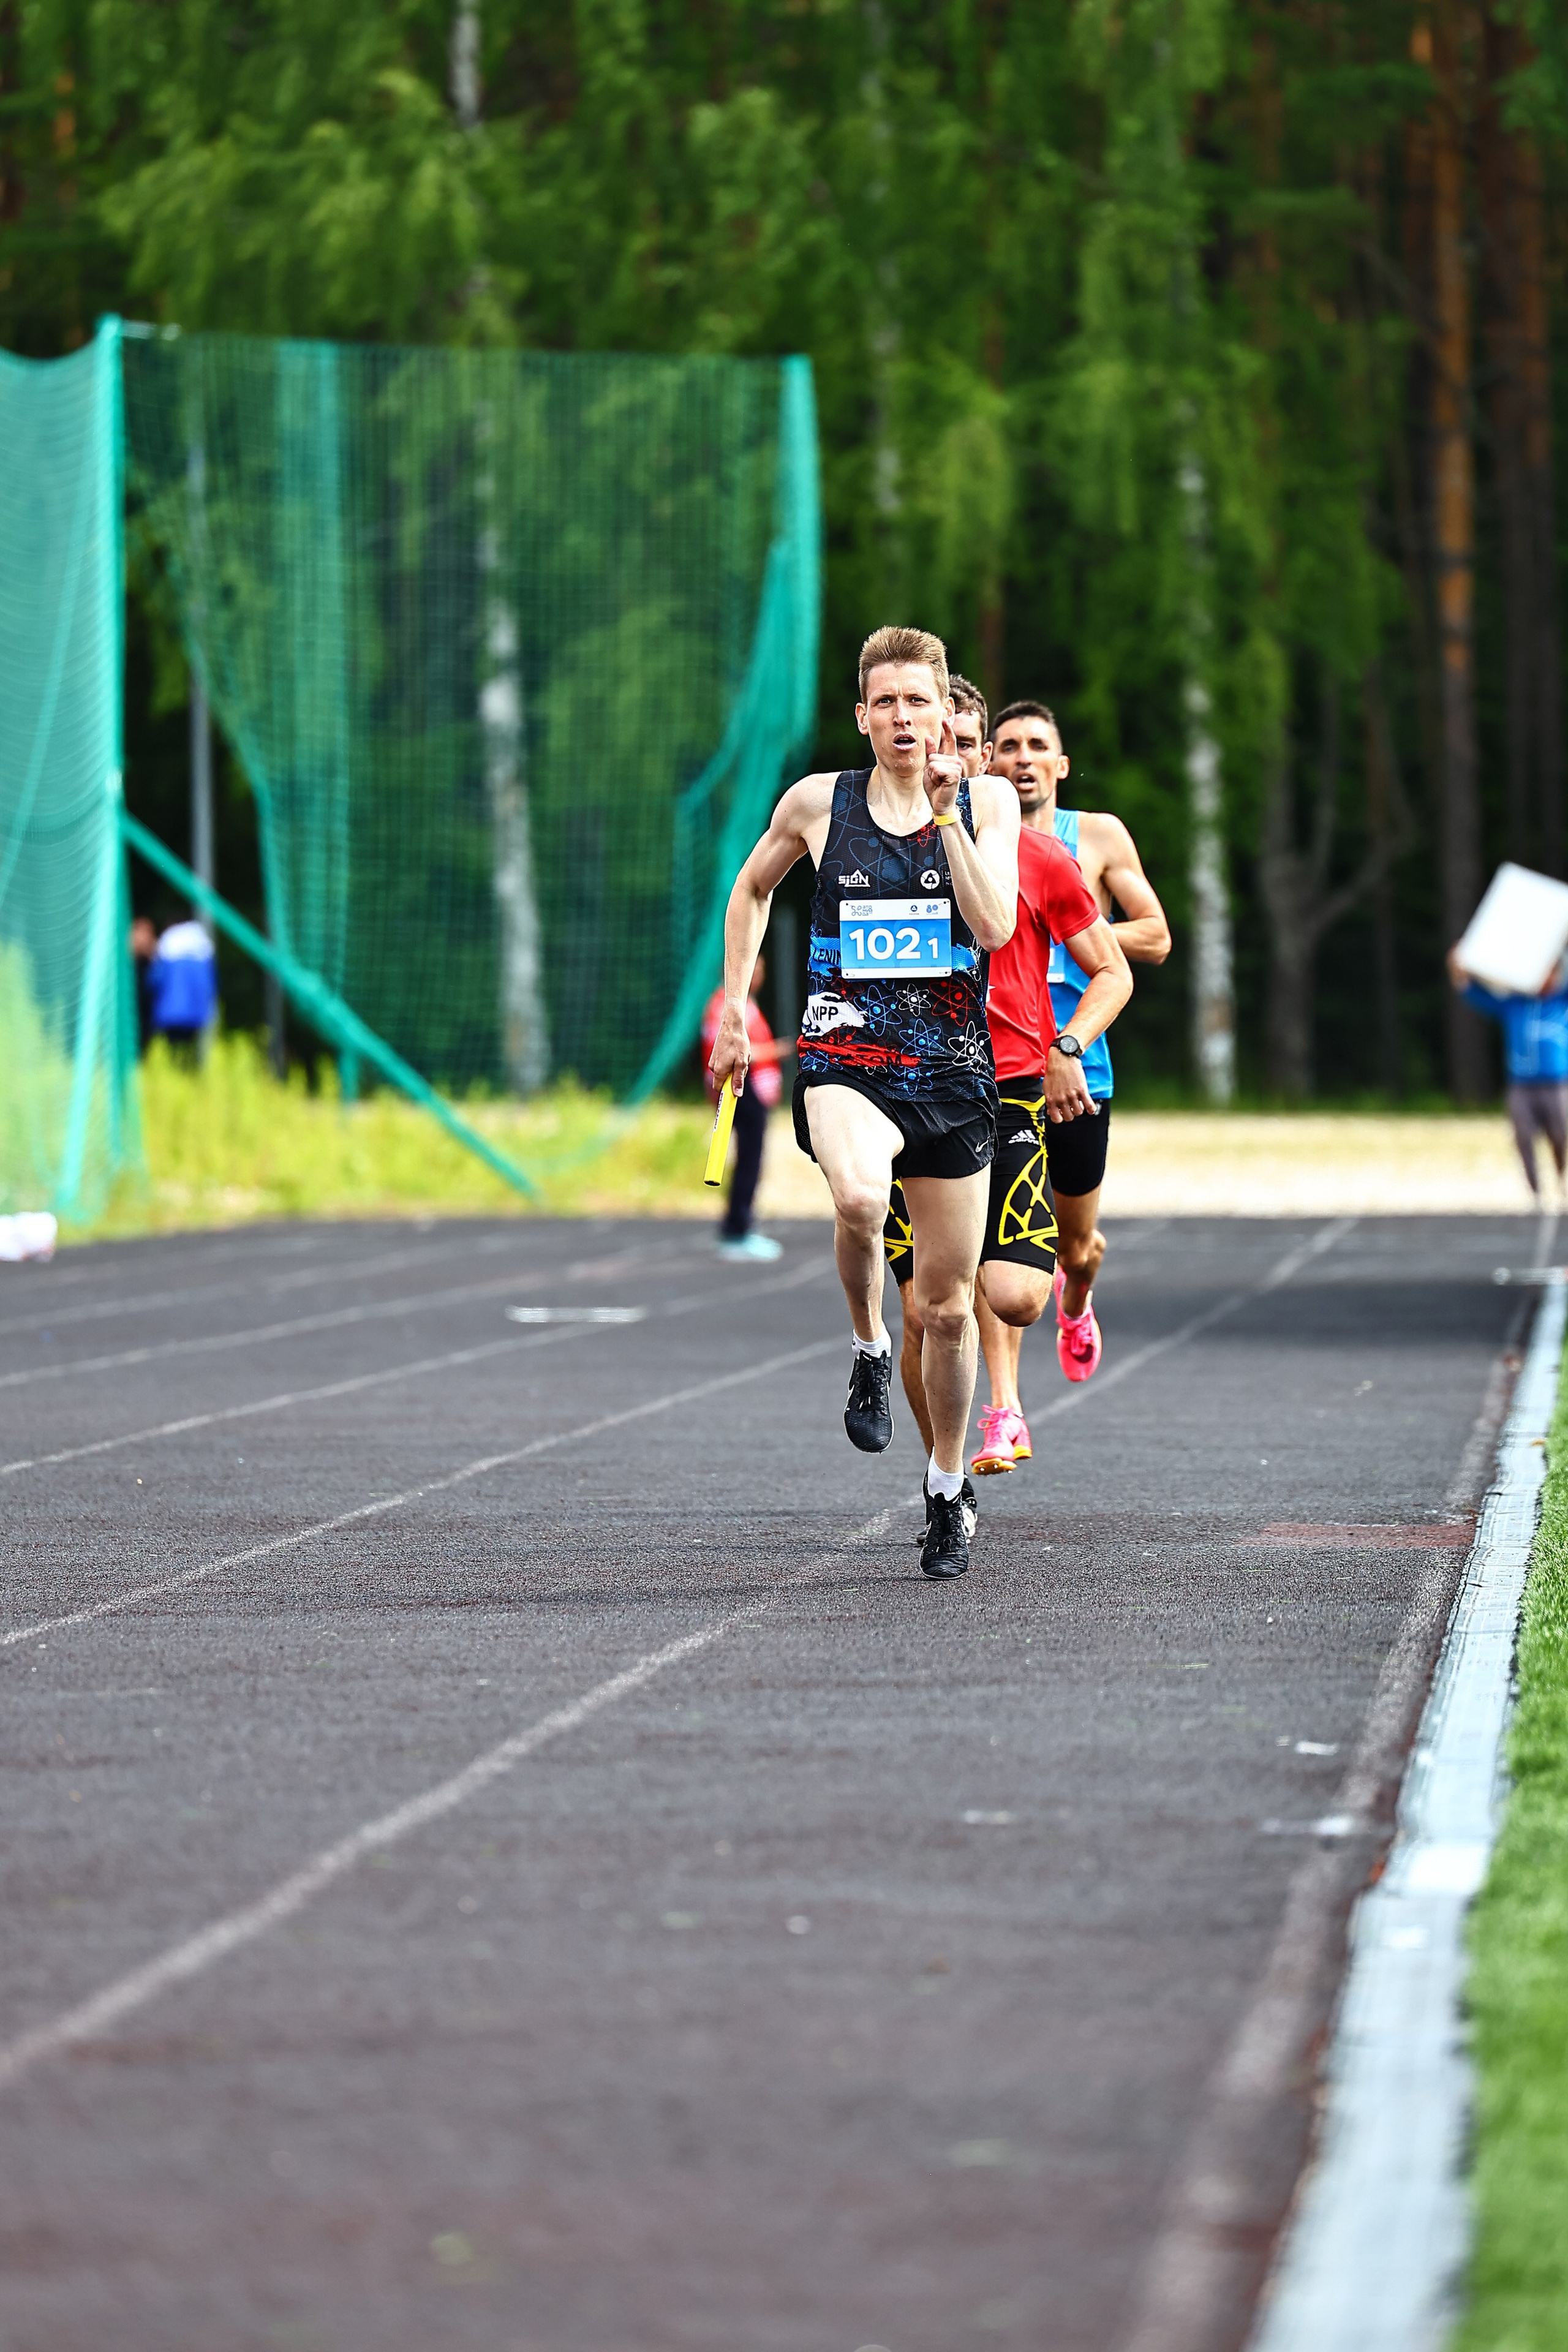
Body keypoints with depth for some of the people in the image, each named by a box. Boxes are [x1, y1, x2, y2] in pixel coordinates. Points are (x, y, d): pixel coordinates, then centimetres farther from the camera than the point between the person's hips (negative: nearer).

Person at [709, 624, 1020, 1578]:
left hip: (953, 1072, 1)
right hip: (845, 1062, -1)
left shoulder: (986, 801, 1)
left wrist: (944, 812, -17)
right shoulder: (818, 803, 2)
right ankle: (869, 1347, -7)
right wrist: (734, 1006, 13)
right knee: (860, 1196, -36)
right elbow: (752, 889, 19)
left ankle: (949, 1493, 26)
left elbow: (995, 926, -12)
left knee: (948, 1306, 7)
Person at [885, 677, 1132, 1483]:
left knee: (1014, 1296, -17)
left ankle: (1004, 1392, 18)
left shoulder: (1035, 857, 4)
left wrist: (1068, 1048, -8)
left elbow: (1113, 973, 9)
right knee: (925, 1313, -6)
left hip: (1016, 1091, -1)